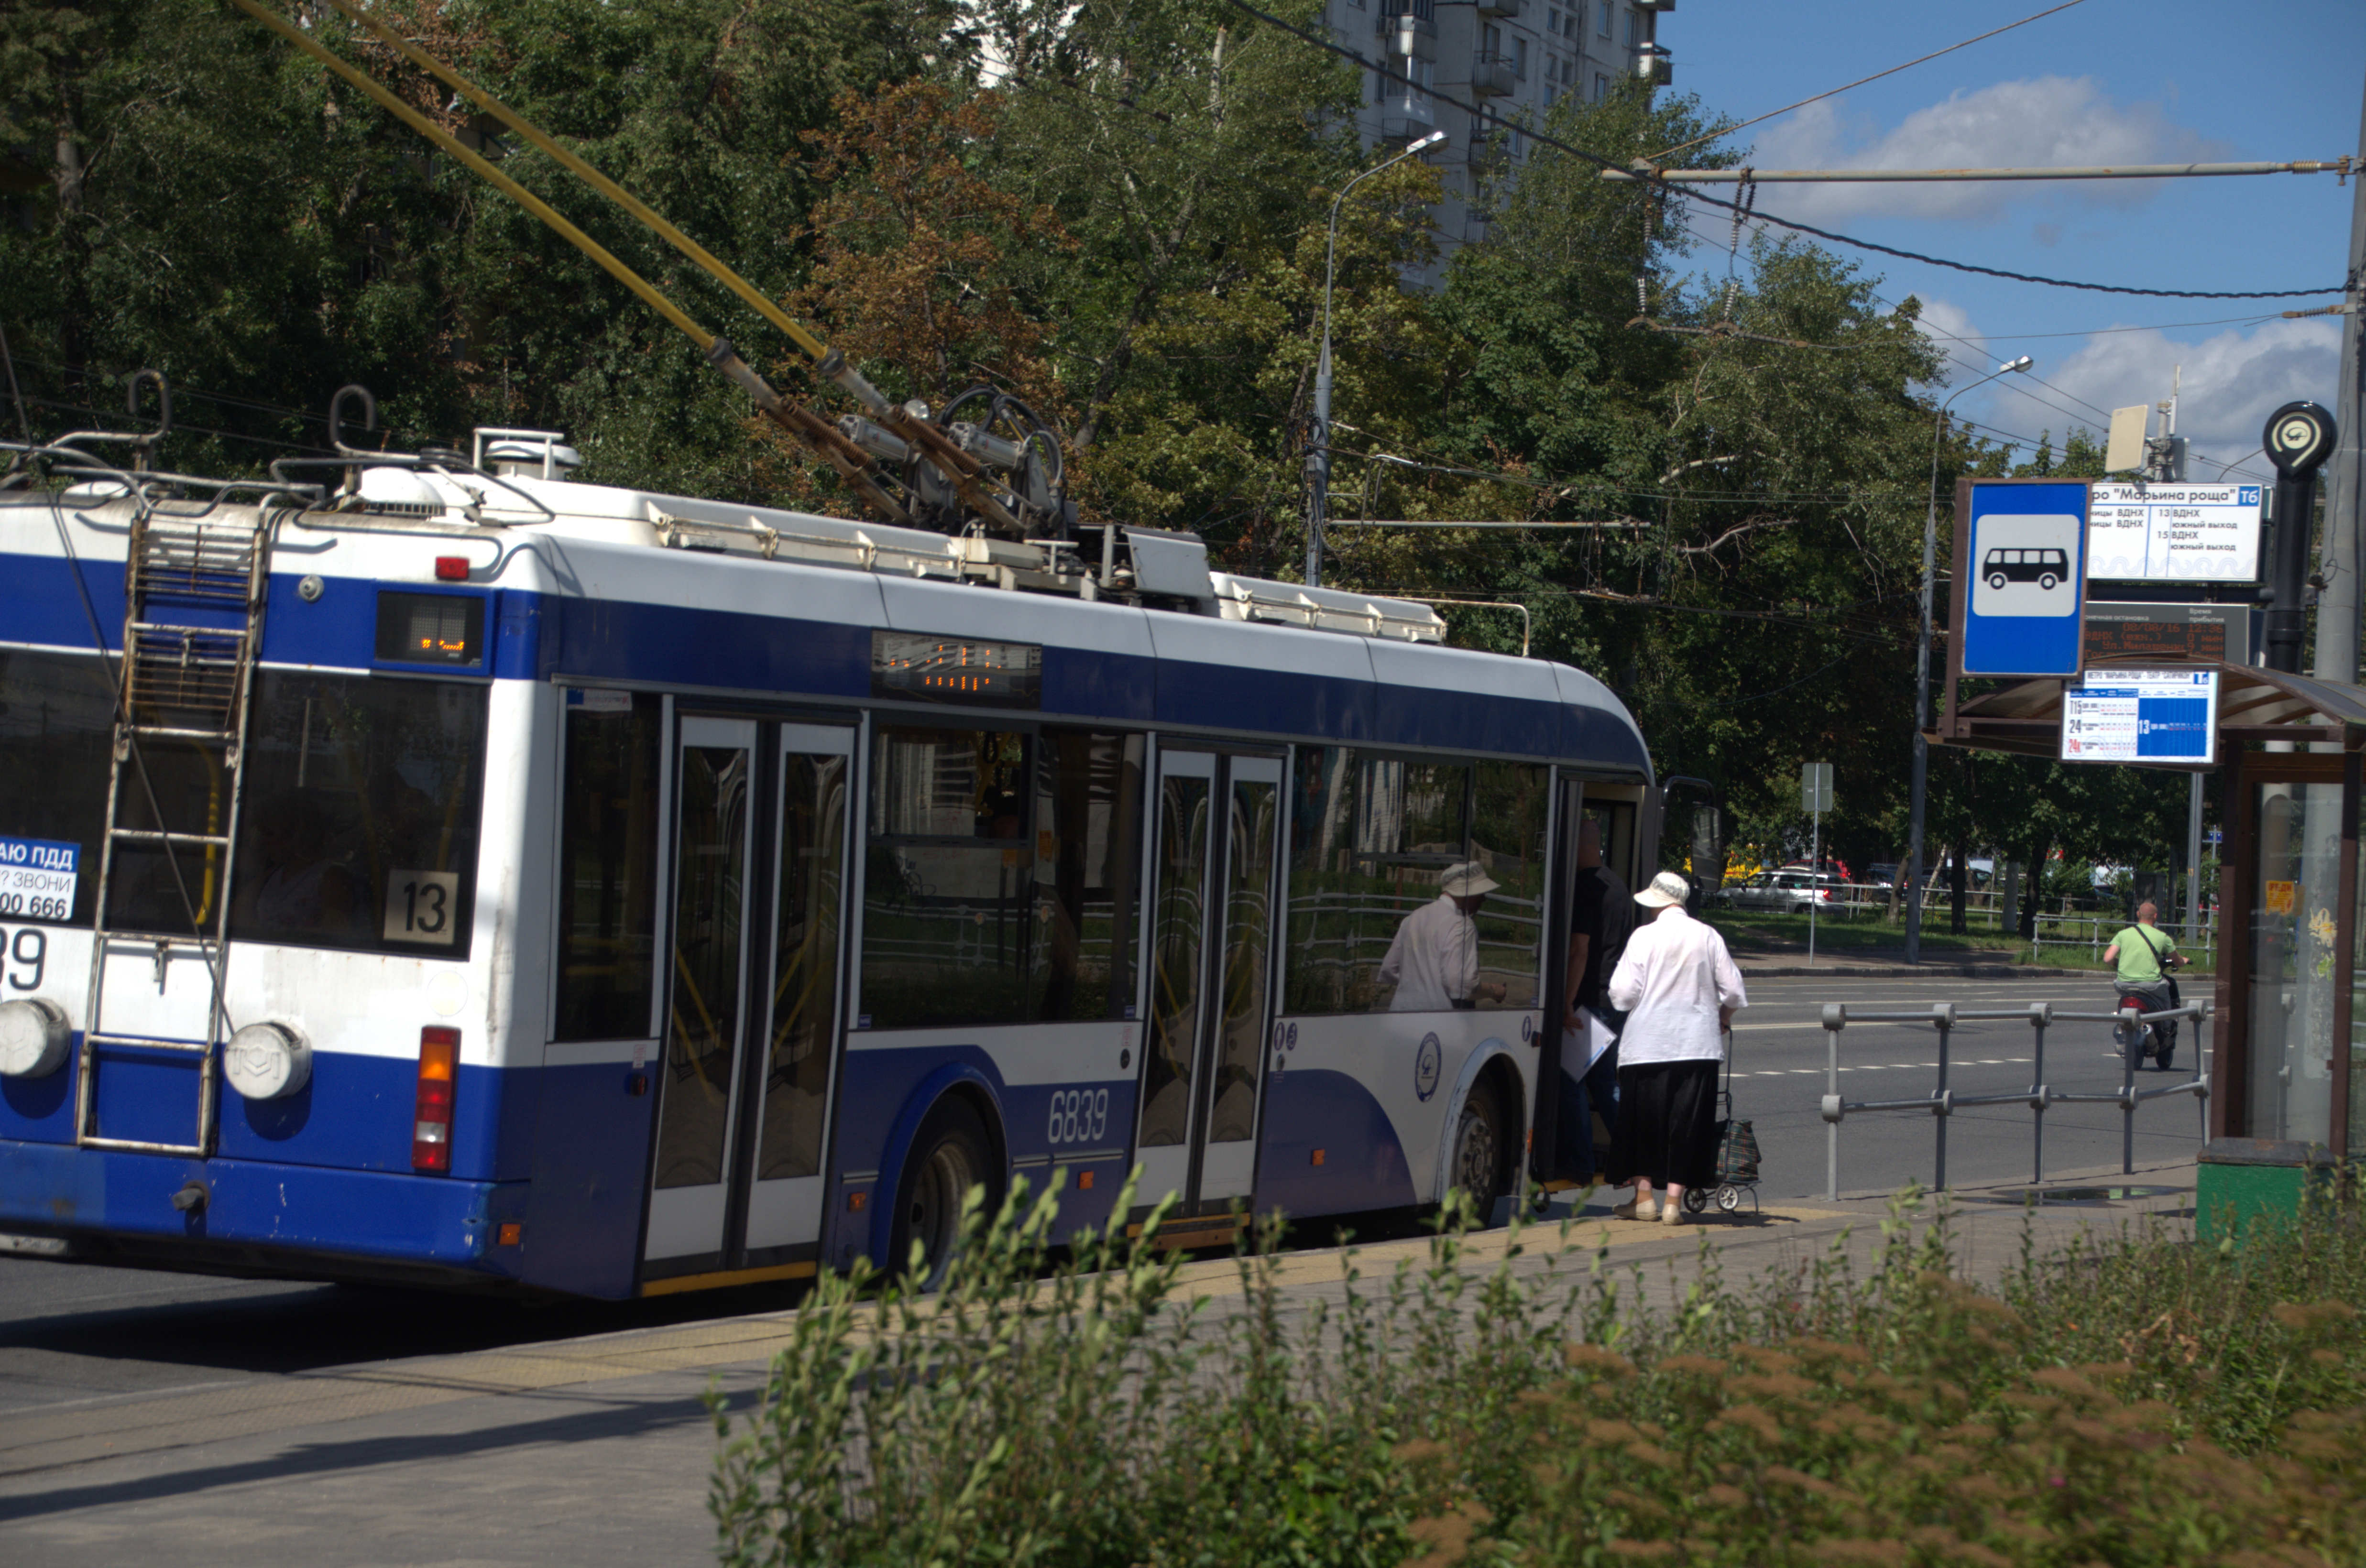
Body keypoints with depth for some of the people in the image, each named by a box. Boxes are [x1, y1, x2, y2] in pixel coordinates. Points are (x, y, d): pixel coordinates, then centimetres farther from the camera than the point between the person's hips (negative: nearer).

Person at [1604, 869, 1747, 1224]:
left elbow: (1622, 992, -9)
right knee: (1687, 1121, 4)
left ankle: (1644, 1195, 10)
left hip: (1647, 1045, -2)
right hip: (1697, 1045, 2)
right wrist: (1723, 1019, 24)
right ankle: (1673, 1200, 0)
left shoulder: (1644, 937, -7)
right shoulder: (1708, 937, 2)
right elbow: (1733, 991, 5)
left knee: (1643, 1119, 9)